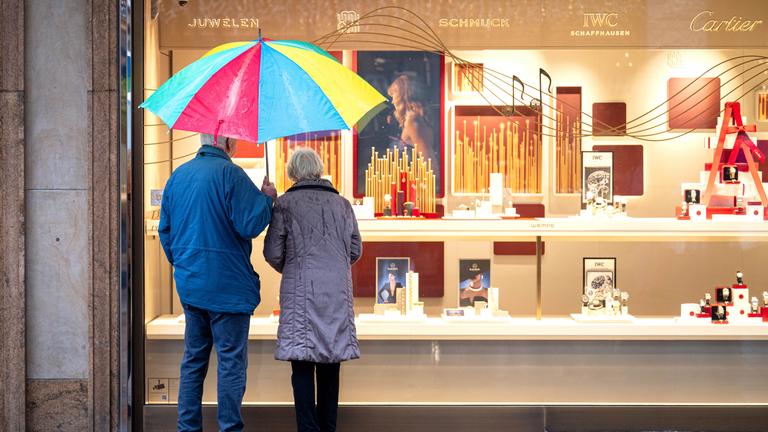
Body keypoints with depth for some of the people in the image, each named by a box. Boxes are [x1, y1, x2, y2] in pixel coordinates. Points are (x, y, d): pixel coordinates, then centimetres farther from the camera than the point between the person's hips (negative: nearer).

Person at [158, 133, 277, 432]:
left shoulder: (178, 175, 11)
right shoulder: (230, 173, -13)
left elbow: (165, 228, 16)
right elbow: (249, 224, -18)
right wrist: (267, 198, -1)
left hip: (188, 284, 7)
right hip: (226, 285, -7)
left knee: (193, 359, 15)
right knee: (231, 360, 0)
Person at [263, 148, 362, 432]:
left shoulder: (285, 203, -1)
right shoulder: (342, 203, 9)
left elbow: (273, 252, -3)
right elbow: (356, 250, 12)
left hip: (301, 290, -3)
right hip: (338, 291, 3)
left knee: (302, 363, -1)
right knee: (330, 362, 9)